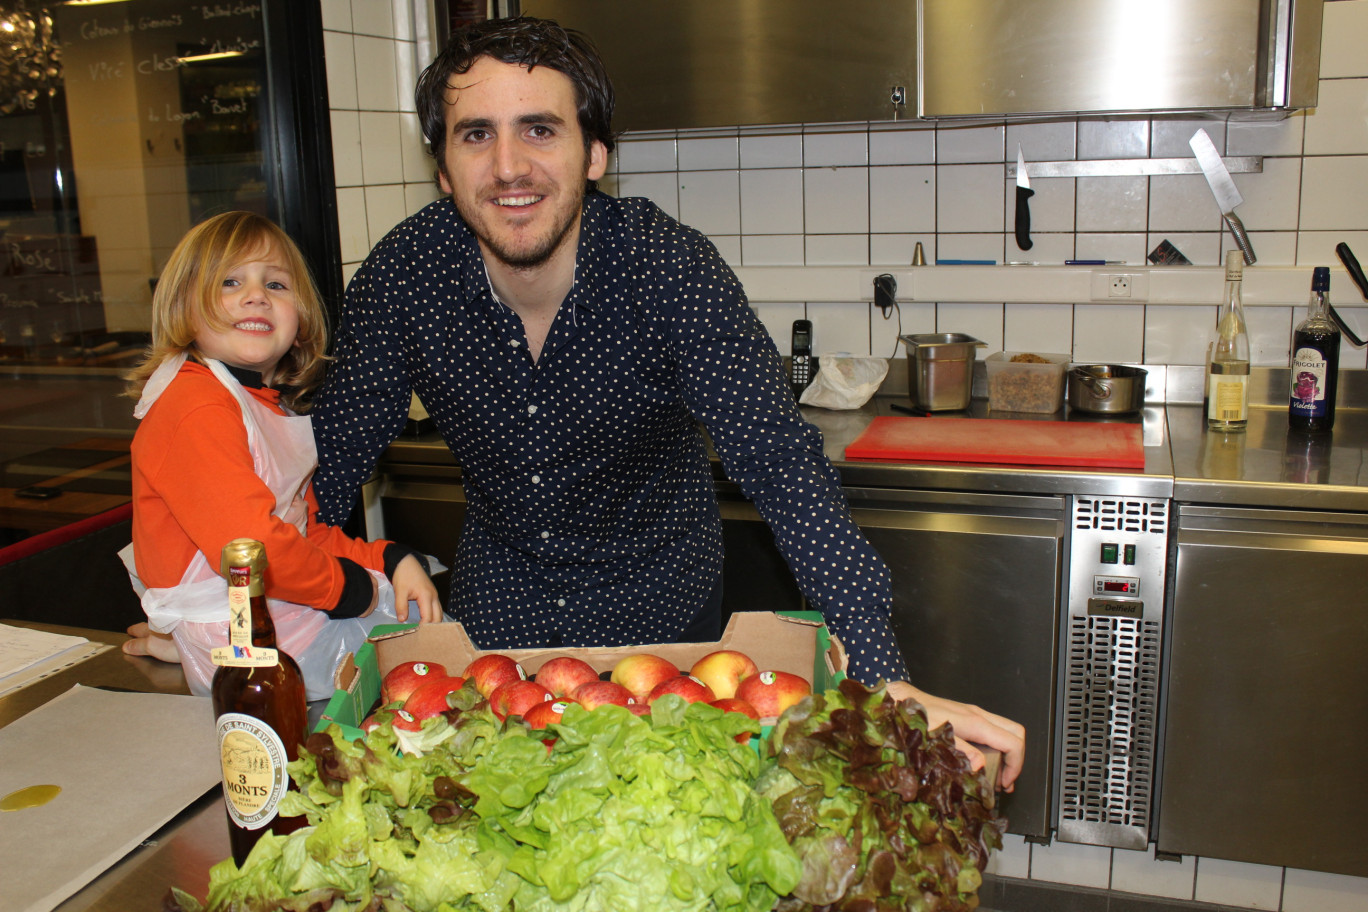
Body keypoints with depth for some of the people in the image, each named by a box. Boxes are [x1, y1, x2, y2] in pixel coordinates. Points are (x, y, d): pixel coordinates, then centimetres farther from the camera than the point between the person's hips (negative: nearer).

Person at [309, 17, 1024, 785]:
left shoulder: (670, 266, -28)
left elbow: (779, 463, -33)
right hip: (497, 598, 2)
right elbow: (335, 460, -8)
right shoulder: (403, 273, -20)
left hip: (658, 598, -2)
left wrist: (888, 682, -40)